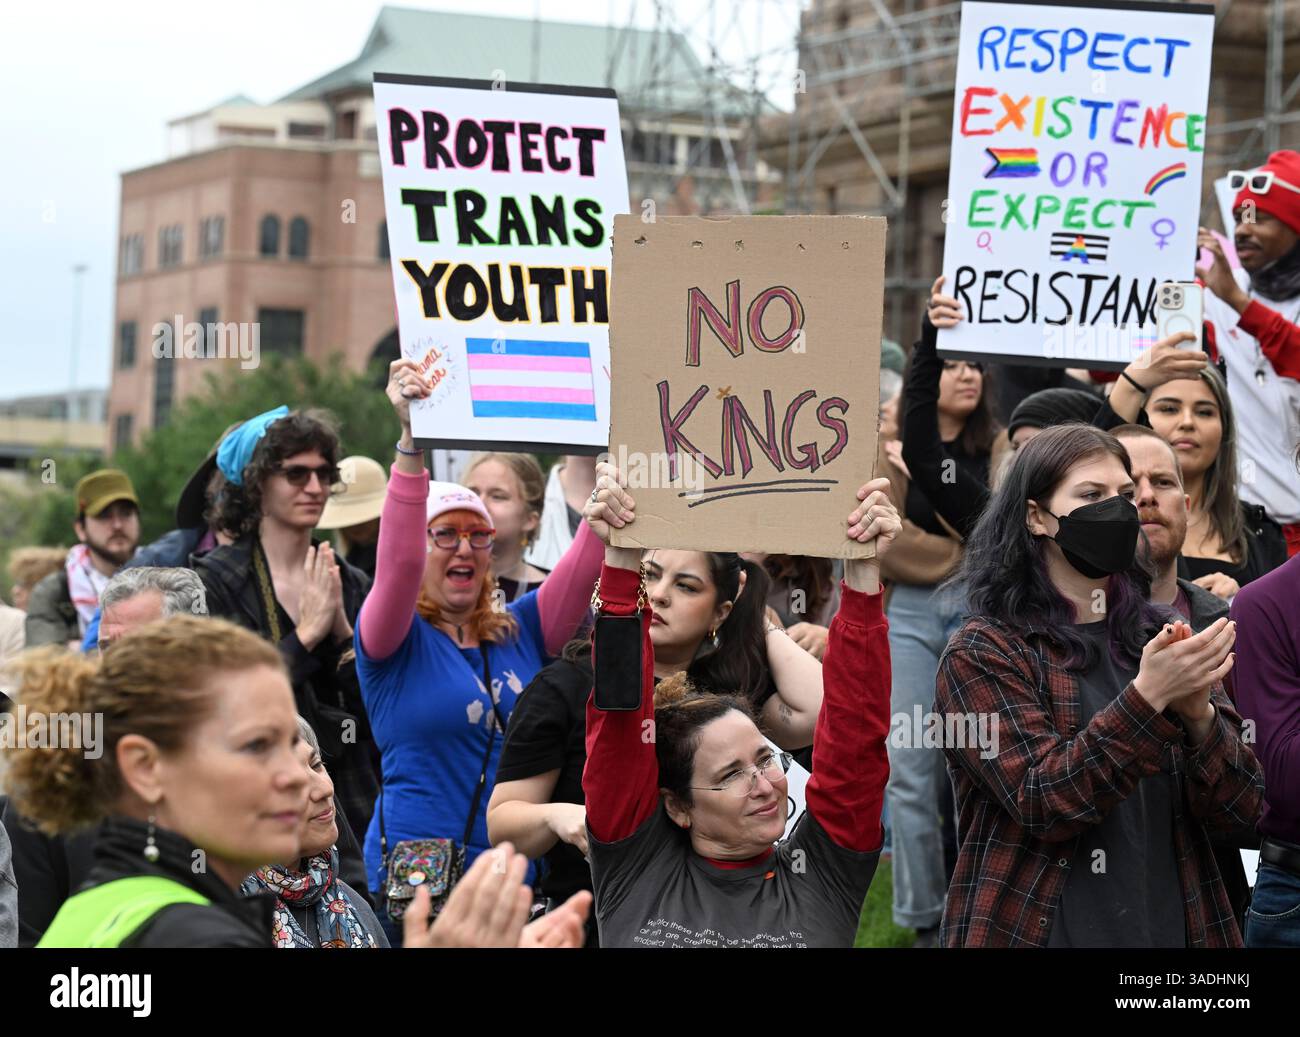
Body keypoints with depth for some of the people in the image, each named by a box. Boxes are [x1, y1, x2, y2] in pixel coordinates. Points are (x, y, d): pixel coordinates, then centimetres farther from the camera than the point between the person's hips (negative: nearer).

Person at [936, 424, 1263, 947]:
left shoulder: (1159, 637, 6)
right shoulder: (981, 653, -7)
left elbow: (1240, 809, -1)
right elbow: (1041, 802, -18)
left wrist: (1198, 711, -19)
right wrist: (1148, 697, -27)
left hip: (1173, 925, 4)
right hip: (1040, 930, -4)